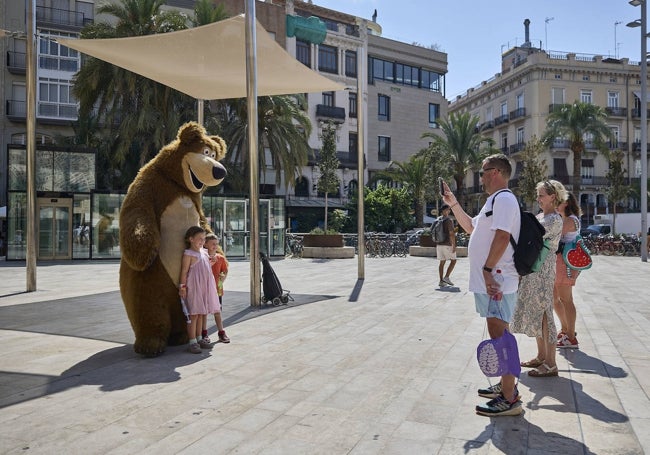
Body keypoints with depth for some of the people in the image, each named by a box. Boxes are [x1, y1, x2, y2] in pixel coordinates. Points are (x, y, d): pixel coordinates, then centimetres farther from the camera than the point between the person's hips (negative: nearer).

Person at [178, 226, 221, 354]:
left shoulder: (204, 252, 12)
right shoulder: (188, 254, -9)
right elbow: (184, 271, -12)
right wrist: (182, 286, -16)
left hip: (205, 287, 7)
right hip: (194, 287, -7)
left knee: (200, 314, 14)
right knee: (193, 314, -3)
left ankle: (199, 339, 23)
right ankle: (192, 342, 3)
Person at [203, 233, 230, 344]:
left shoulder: (220, 257, 4)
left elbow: (225, 271, 15)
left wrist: (223, 278, -3)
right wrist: (209, 264, -24)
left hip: (217, 289, 3)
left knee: (217, 312, 11)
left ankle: (221, 333, 17)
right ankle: (204, 333, 20)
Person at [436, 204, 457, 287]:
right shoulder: (449, 220, -14)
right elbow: (451, 234, -20)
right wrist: (454, 245, -18)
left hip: (439, 245, 7)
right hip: (447, 245, -7)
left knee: (442, 262, 8)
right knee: (453, 261, 7)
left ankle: (441, 281, 6)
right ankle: (446, 277, -2)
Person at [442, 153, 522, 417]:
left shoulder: (503, 199, -12)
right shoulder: (494, 201, 21)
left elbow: (502, 237, -23)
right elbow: (471, 227, 31)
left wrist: (488, 269, -24)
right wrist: (453, 204, 24)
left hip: (496, 282, -11)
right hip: (489, 282, 11)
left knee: (499, 337, -7)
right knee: (499, 335, 17)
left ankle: (509, 400, 0)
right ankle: (506, 385, 29)